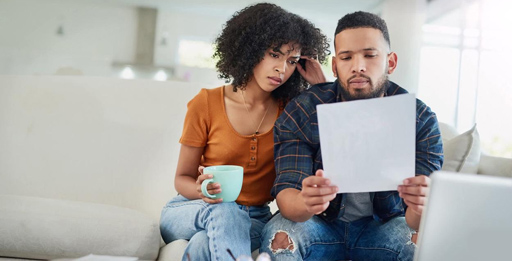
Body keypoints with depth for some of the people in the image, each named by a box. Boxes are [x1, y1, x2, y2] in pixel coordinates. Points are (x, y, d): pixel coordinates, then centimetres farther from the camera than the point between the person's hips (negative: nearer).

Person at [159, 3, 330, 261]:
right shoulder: (206, 104, -6)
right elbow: (182, 178, -1)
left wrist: (322, 86, -10)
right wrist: (201, 189, -26)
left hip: (252, 220, 0)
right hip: (188, 211, 0)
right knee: (224, 210, -36)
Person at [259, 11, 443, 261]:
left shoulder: (421, 120, -12)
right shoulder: (301, 112, -14)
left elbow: (416, 221, -17)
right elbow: (285, 193, -21)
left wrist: (420, 210, -43)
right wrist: (305, 203, -47)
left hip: (384, 225, 0)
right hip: (320, 221, 0)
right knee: (279, 236, -31)